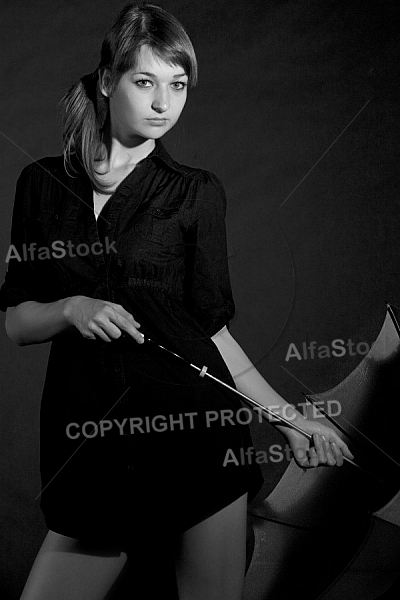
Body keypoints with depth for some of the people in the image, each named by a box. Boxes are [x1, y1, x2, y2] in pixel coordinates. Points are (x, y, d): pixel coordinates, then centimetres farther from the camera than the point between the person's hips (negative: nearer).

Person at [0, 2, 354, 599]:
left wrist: (290, 419, -1)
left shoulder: (197, 192, 5)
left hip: (198, 431, -1)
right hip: (90, 442, 1)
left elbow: (212, 327, 7)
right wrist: (72, 309, -11)